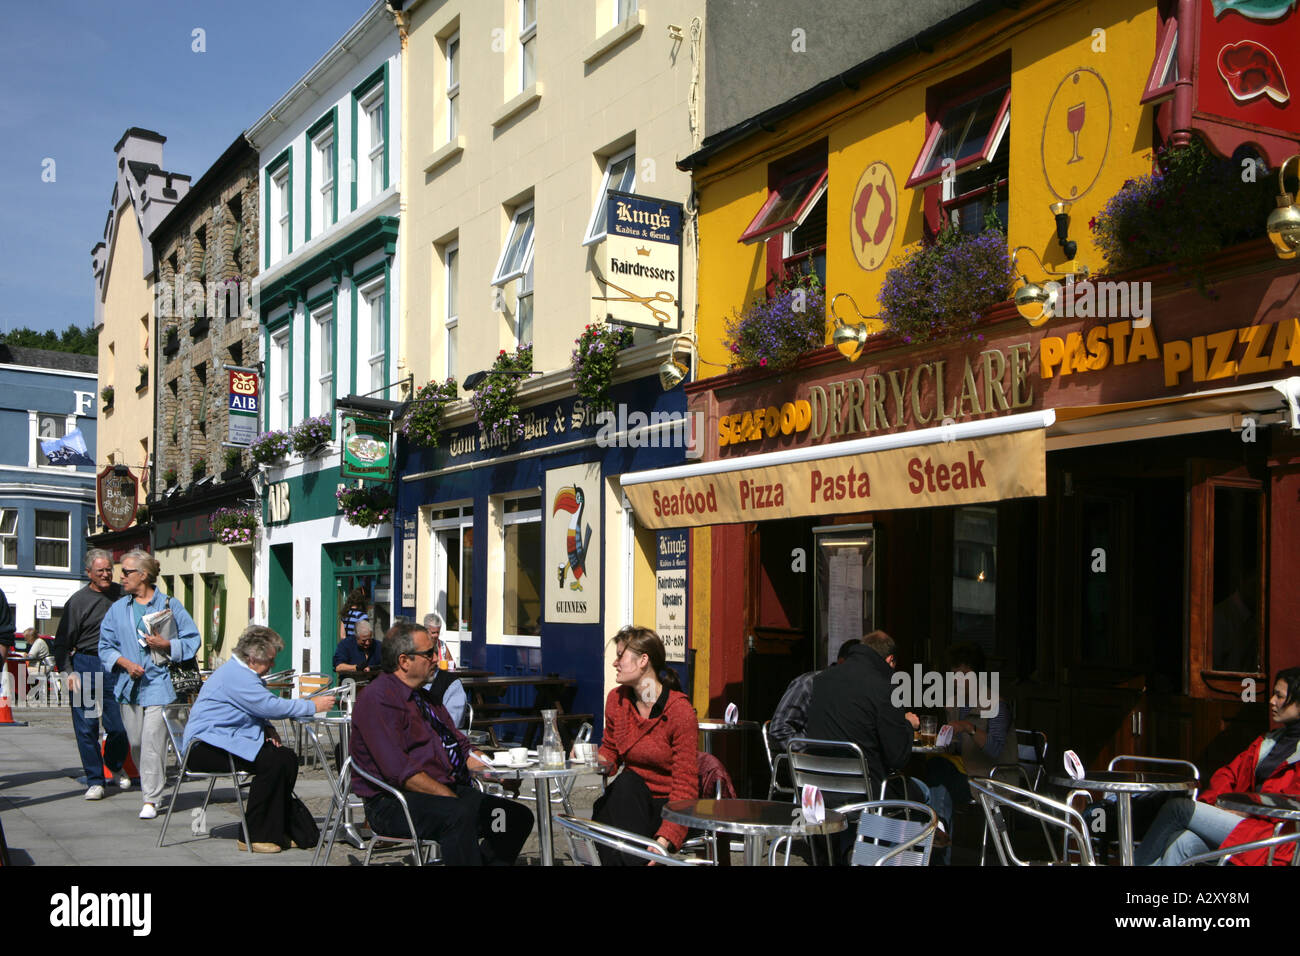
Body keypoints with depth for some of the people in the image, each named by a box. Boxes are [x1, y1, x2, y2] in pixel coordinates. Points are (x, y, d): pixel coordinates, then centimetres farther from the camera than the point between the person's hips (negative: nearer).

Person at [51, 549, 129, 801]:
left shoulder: (122, 594, 8)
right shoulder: (77, 601, 0)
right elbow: (61, 642, 1)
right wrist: (68, 672, -11)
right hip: (85, 666, -2)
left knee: (118, 727, -1)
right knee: (86, 728, 0)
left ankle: (116, 766, 27)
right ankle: (95, 781, 11)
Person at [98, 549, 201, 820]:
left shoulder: (170, 606, 2)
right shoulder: (117, 610, 13)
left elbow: (192, 640, 2)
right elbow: (105, 646, 11)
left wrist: (166, 645, -14)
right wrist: (125, 663, -6)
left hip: (159, 684, -4)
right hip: (129, 686, 5)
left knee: (152, 741, -11)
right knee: (136, 743, 9)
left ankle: (151, 799, -6)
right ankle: (151, 785, 29)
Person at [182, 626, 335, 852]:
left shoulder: (242, 673, 16)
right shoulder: (235, 675, -18)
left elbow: (260, 707, 27)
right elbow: (270, 706, -24)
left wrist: (267, 729, 5)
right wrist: (313, 706, -16)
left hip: (226, 740, 11)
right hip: (206, 747, -11)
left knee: (287, 757, -4)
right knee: (272, 761, -26)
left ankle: (278, 831, -1)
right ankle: (255, 837, -18)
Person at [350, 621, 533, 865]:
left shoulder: (424, 697, 22)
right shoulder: (377, 699, -10)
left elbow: (460, 748, 22)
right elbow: (400, 771, -19)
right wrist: (452, 799, -20)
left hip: (447, 791, 9)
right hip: (395, 803, -9)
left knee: (519, 817, -7)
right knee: (460, 814, -37)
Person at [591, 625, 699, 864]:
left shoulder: (680, 710, -15)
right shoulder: (617, 699, 3)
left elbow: (685, 785, -17)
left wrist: (666, 839, -30)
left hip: (667, 803, -5)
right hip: (629, 799, 5)